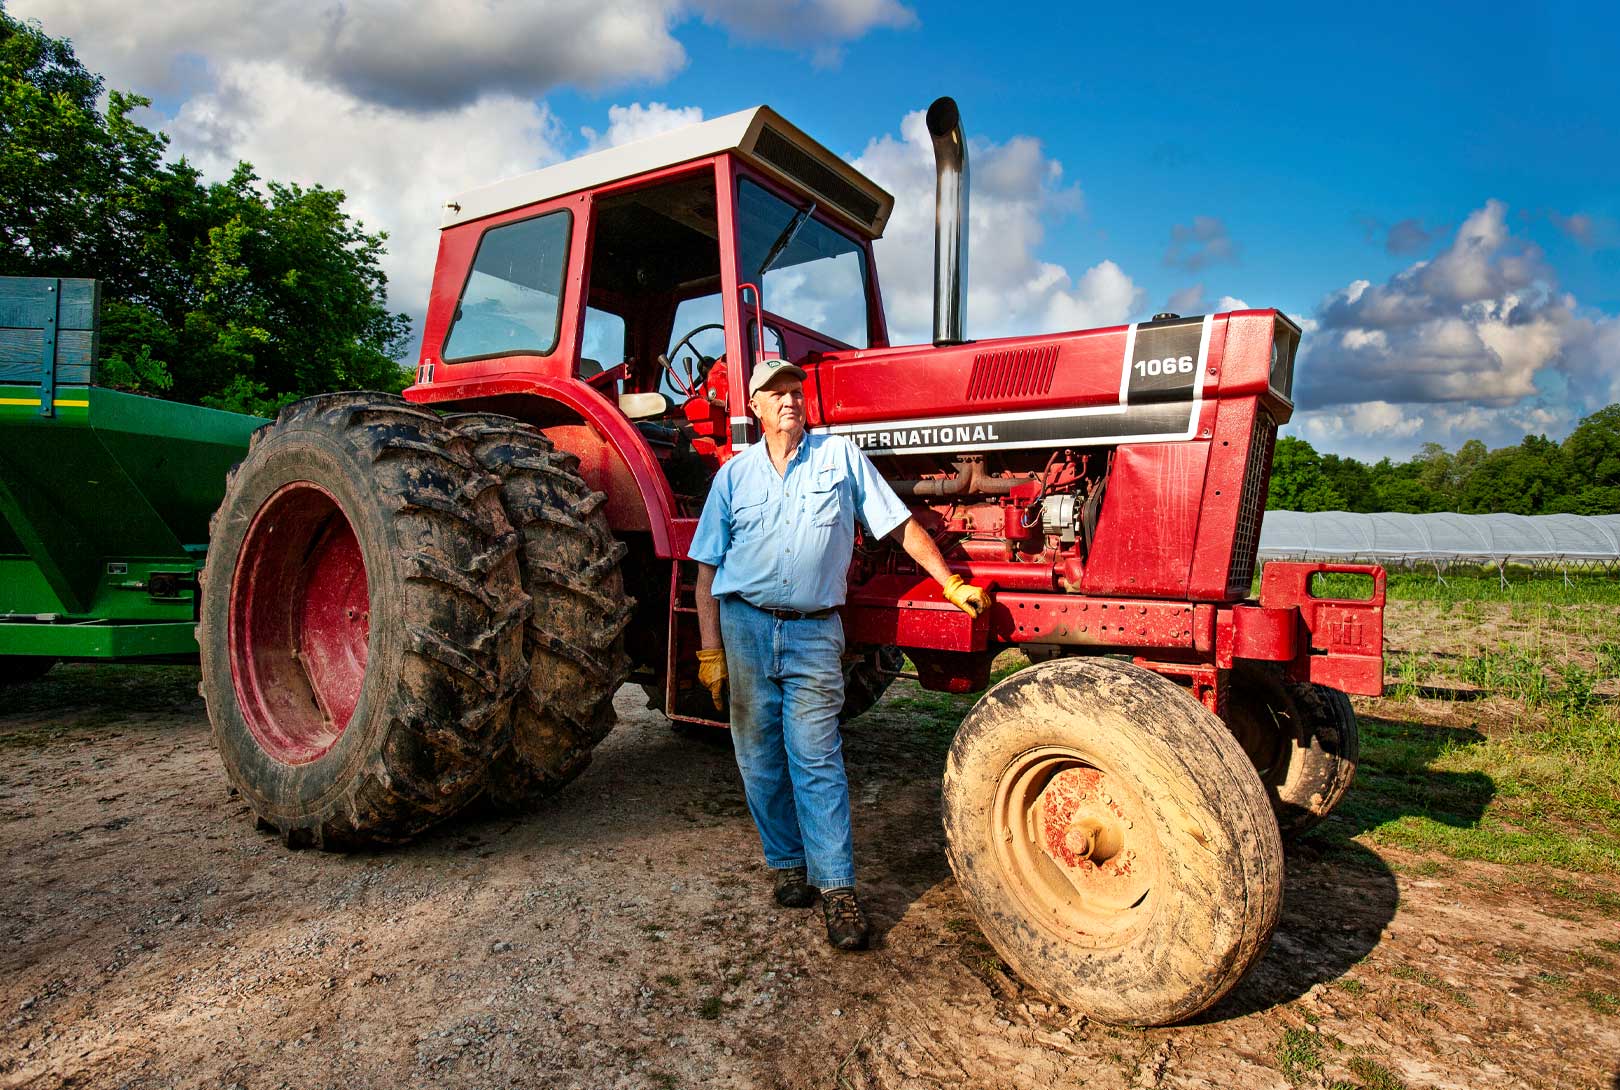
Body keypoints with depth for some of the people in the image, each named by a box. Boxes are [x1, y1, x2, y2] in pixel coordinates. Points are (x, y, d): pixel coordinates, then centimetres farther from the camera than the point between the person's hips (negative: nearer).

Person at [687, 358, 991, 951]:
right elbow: (708, 568, 7)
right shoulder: (735, 473, 7)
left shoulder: (841, 456, 4)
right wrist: (710, 650, 1)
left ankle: (836, 888, 4)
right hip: (745, 626, 2)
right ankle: (788, 865, 25)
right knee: (761, 759, 9)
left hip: (814, 633, -2)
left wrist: (954, 585, 0)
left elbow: (900, 525, 6)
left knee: (816, 761, -4)